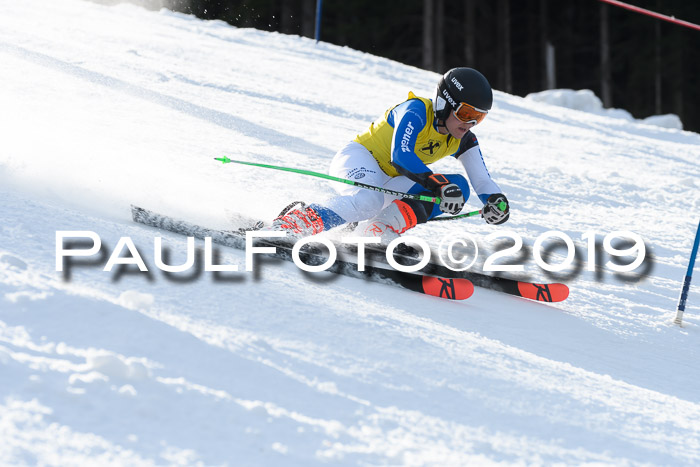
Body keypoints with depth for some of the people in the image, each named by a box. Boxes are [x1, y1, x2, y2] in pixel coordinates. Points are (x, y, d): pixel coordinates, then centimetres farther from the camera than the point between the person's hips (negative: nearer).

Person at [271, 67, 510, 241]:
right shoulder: (416, 110, -19)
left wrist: (497, 199, -28)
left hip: (389, 183, 8)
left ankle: (381, 231, -21)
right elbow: (400, 156, -32)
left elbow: (483, 181, -3)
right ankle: (288, 225, -37)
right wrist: (440, 185, -43)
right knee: (370, 200, -42)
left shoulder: (463, 141, 2)